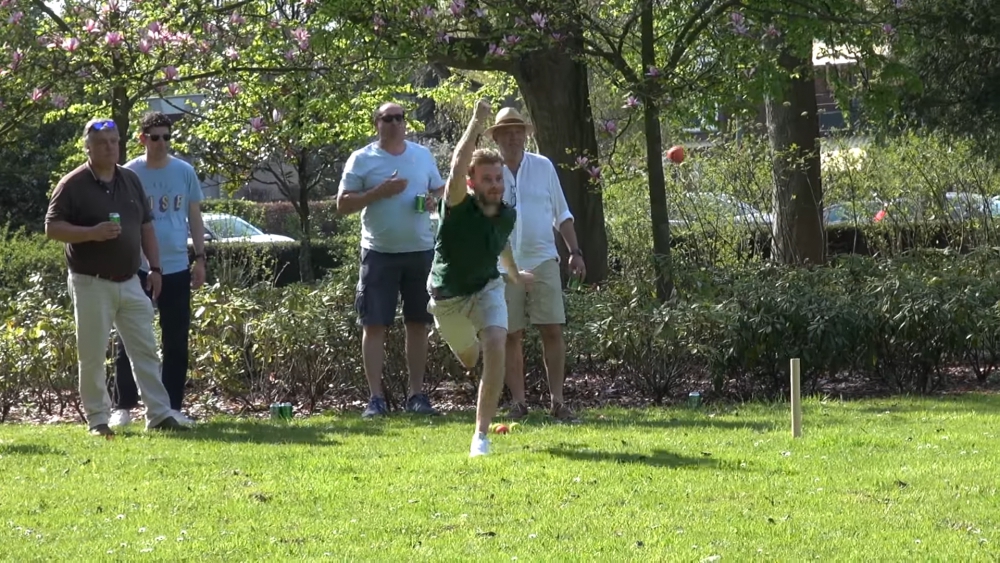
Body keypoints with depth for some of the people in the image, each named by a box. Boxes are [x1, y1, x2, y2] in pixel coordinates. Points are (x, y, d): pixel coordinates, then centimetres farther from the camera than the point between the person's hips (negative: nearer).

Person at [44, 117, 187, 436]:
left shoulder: (131, 181, 12)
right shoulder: (73, 185, -7)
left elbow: (146, 227, 17)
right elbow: (52, 228, -11)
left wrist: (154, 268, 9)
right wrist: (92, 233, -23)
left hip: (130, 281, 5)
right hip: (91, 283, -5)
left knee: (145, 350, 3)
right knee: (92, 355, -1)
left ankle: (159, 415, 5)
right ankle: (97, 419, 8)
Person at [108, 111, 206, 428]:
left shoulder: (185, 172, 4)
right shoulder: (128, 174, -2)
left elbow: (195, 218, 11)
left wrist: (200, 259, 5)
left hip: (176, 268, 2)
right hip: (137, 268, -2)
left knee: (176, 341, 5)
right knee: (130, 341, -1)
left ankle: (173, 406, 12)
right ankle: (122, 406, 4)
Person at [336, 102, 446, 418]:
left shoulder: (422, 155, 10)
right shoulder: (362, 160, -1)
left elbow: (441, 189, 20)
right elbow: (343, 204, -3)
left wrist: (433, 199, -4)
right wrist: (379, 192, -16)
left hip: (420, 250, 3)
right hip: (379, 252, -3)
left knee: (418, 323, 7)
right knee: (374, 324, -5)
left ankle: (417, 395, 15)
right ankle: (375, 397, -1)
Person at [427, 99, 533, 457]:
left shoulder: (506, 215, -11)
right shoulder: (459, 208, -26)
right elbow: (456, 170, -48)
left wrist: (515, 275, 32)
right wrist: (476, 124, -54)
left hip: (487, 289, 2)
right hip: (448, 295, -2)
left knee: (495, 348, -25)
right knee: (469, 360, 19)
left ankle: (482, 435, -19)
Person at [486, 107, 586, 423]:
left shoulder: (543, 168, 7)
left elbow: (562, 215, 13)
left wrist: (575, 252, 6)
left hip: (543, 261, 1)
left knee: (552, 331, -5)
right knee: (511, 336, 2)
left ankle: (557, 400, -1)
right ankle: (518, 402, 9)